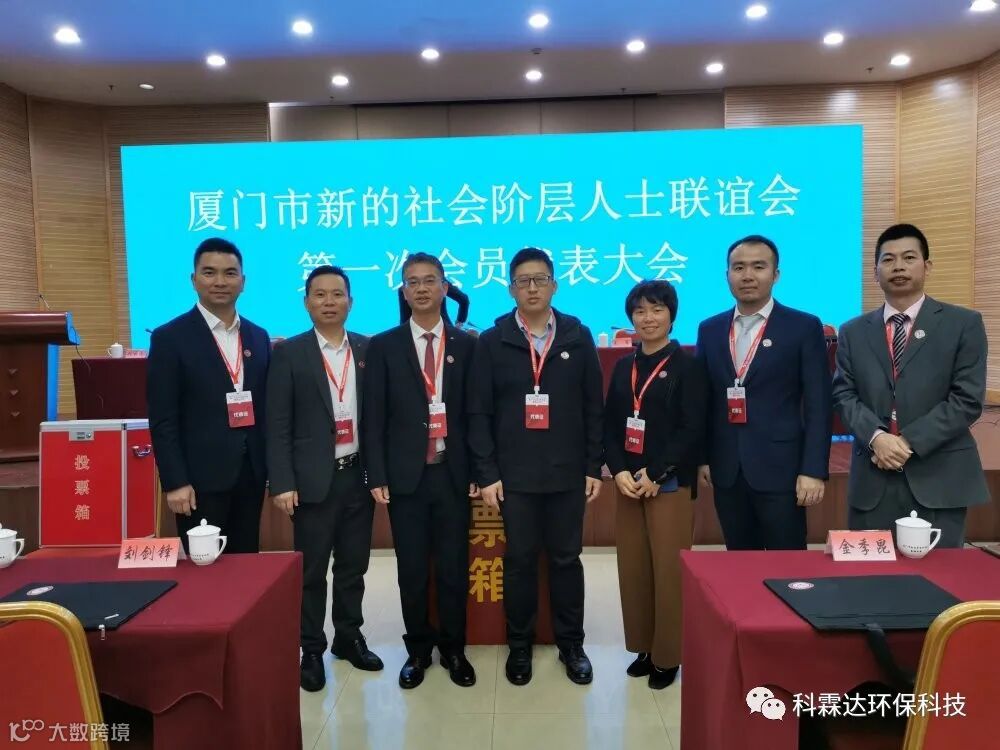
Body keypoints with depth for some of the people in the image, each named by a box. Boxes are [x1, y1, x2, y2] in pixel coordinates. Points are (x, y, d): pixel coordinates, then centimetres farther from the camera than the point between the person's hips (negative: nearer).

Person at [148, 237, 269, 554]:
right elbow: (163, 420, -8)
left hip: (251, 473, 5)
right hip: (201, 477, -5)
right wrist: (175, 482, -12)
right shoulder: (170, 337, -5)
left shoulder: (258, 337, 10)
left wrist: (273, 468, 8)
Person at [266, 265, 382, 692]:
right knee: (311, 569, 7)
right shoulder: (290, 354, -3)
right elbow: (278, 426, -6)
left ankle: (349, 638, 32)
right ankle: (312, 649, 23)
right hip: (314, 479, -3)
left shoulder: (369, 350, 5)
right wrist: (282, 483, -11)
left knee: (353, 565, 14)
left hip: (358, 475, 3)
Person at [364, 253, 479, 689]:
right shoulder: (384, 346, 2)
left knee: (454, 567, 9)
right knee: (412, 569, 9)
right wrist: (377, 476, -6)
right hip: (406, 475, 0)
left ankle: (453, 649, 27)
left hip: (453, 473, 1)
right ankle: (418, 650, 27)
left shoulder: (465, 345, 4)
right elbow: (374, 418, -1)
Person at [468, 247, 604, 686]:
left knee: (566, 559, 11)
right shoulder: (492, 342, 0)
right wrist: (486, 473, -6)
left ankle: (571, 644, 28)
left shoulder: (578, 337, 3)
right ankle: (519, 645, 27)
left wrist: (595, 466, 0)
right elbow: (479, 413, -2)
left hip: (567, 472, 1)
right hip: (514, 474, 0)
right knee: (519, 560, 10)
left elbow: (593, 407, 3)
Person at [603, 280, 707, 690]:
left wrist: (655, 474, -16)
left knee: (669, 571, 1)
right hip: (628, 482, 5)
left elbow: (693, 430, -11)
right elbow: (609, 426, 8)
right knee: (632, 569, 9)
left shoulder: (687, 366, -4)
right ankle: (643, 648, 26)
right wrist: (619, 472, -7)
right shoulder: (623, 367, 11)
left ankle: (668, 656, 17)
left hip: (671, 484, -5)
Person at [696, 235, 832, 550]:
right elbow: (704, 400, 11)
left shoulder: (804, 327, -2)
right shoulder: (709, 330, 9)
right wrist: (702, 457, 7)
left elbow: (818, 405, -5)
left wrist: (813, 470, -11)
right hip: (726, 471, 4)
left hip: (780, 469, -3)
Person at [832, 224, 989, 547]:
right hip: (873, 476, 2)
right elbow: (844, 395, 3)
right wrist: (876, 437, -14)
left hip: (939, 476, -2)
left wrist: (909, 442, -13)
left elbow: (967, 399, -5)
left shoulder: (964, 324, 3)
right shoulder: (853, 332, 11)